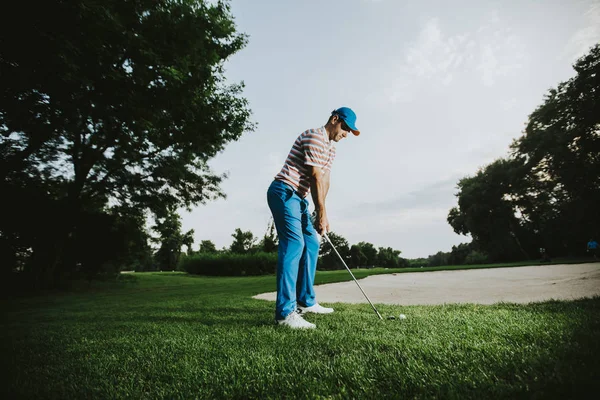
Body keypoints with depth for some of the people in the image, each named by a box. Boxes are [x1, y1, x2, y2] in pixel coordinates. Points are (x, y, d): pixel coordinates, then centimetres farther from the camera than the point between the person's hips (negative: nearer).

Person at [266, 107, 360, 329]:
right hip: (284, 192, -10)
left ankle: (306, 301, 18)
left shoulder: (330, 147, 19)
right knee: (294, 245, -18)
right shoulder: (314, 137, -12)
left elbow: (325, 181, 11)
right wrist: (322, 212, -12)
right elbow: (315, 177, -16)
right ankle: (285, 312, -15)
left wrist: (321, 212, 3)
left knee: (311, 243, 9)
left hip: (297, 197, 10)